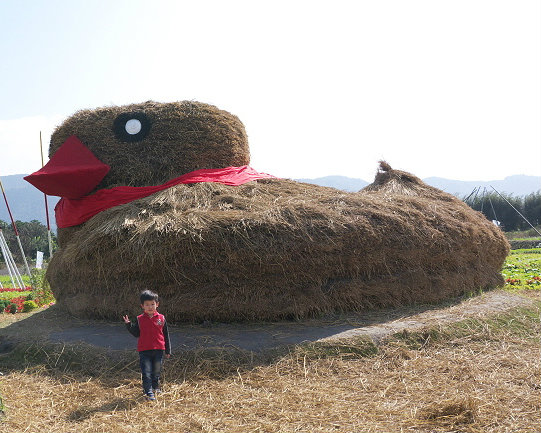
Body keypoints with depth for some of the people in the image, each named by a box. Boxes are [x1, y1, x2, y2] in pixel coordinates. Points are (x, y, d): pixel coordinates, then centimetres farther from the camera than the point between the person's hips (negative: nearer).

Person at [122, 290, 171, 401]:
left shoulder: (161, 318, 2)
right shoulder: (140, 319, 2)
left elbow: (166, 335, 9)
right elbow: (136, 334, 7)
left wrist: (168, 350, 10)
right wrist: (129, 325, -7)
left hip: (158, 350, 1)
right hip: (144, 351, -1)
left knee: (156, 372, 14)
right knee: (146, 373, -5)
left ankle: (155, 388, 34)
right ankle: (148, 392, -2)